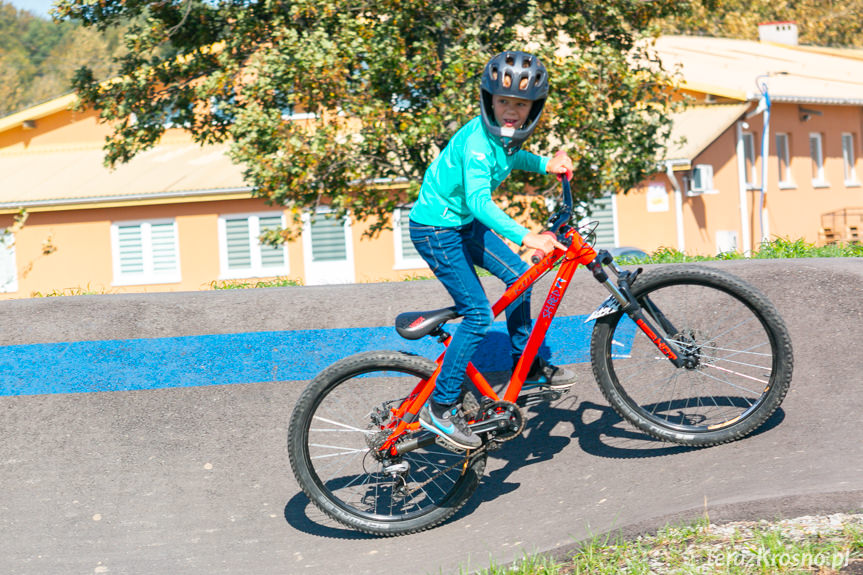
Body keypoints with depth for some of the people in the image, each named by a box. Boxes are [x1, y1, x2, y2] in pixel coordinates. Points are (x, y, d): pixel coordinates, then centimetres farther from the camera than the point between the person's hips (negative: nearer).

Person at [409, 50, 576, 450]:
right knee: (478, 314, -13)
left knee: (517, 275, 13)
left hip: (464, 222, 9)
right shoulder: (477, 140, -29)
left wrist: (545, 164, 7)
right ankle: (439, 407, -4)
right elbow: (479, 201, -41)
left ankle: (526, 367, 29)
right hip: (436, 229, -9)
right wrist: (525, 237, -51)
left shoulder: (506, 133, -2)